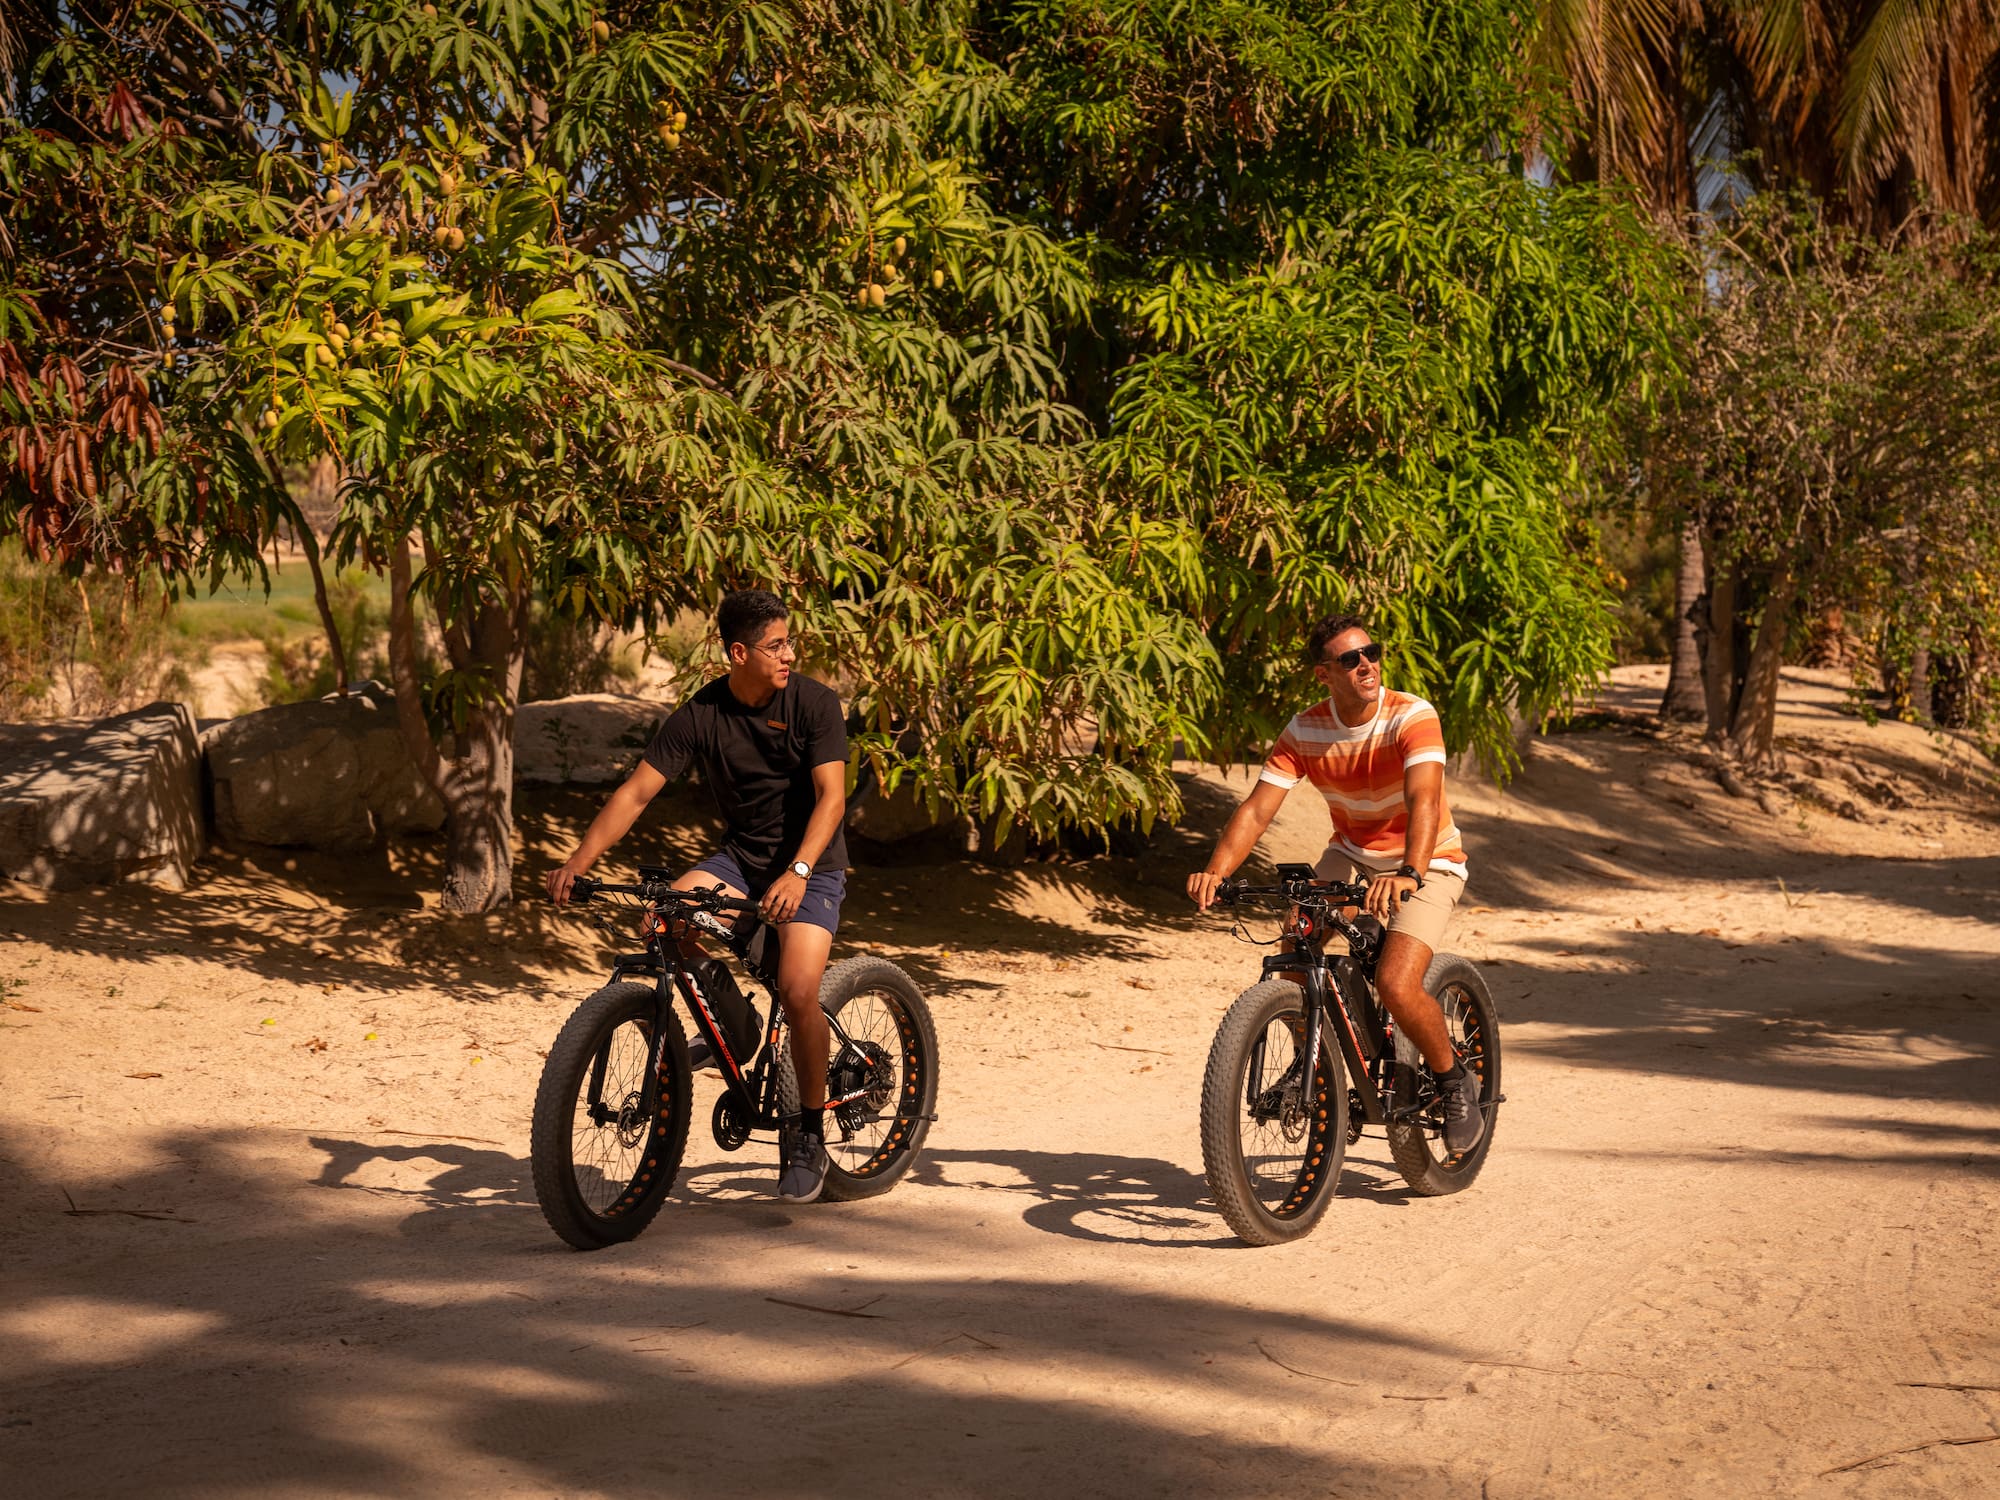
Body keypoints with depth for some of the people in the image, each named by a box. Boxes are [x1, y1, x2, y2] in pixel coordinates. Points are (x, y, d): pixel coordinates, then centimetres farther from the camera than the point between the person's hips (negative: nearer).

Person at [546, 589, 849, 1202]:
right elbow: (636, 791, -11)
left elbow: (831, 794, -21)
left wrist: (797, 872, -37)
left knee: (798, 990, -23)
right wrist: (577, 863, -23)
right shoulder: (700, 715, -8)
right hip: (741, 856, 3)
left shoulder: (814, 703, -14)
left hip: (810, 865, -3)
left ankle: (810, 1134, -3)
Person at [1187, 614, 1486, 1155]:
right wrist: (1216, 870, -35)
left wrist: (1407, 874, -56)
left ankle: (1455, 1081, 5)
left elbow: (1424, 799, -38)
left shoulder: (1412, 717, -24)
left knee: (1395, 984, -24)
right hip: (1351, 855, 4)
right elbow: (1257, 808, -18)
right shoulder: (1304, 732, -11)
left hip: (1428, 863, -4)